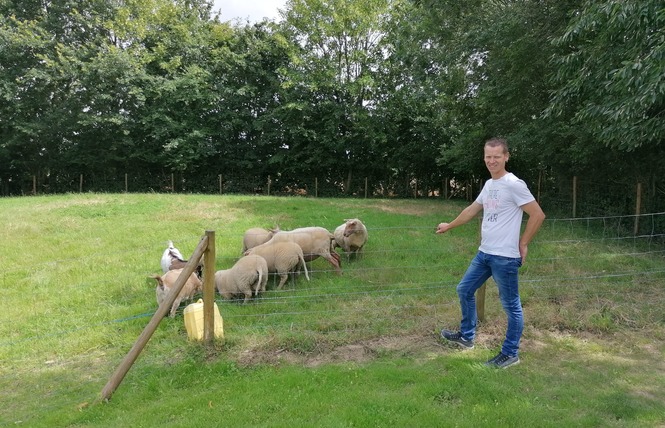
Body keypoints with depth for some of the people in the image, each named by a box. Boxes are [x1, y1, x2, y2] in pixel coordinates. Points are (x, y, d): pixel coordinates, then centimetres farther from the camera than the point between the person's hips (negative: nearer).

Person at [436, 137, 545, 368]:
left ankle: (510, 353, 17)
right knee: (464, 290, 17)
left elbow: (538, 215, -14)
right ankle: (466, 336, 34)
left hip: (505, 257, -9)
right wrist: (449, 226, 34)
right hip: (484, 253, 9)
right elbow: (472, 210, 25)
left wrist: (522, 244, -8)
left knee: (511, 305, 4)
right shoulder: (488, 184, 12)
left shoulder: (514, 184, -14)